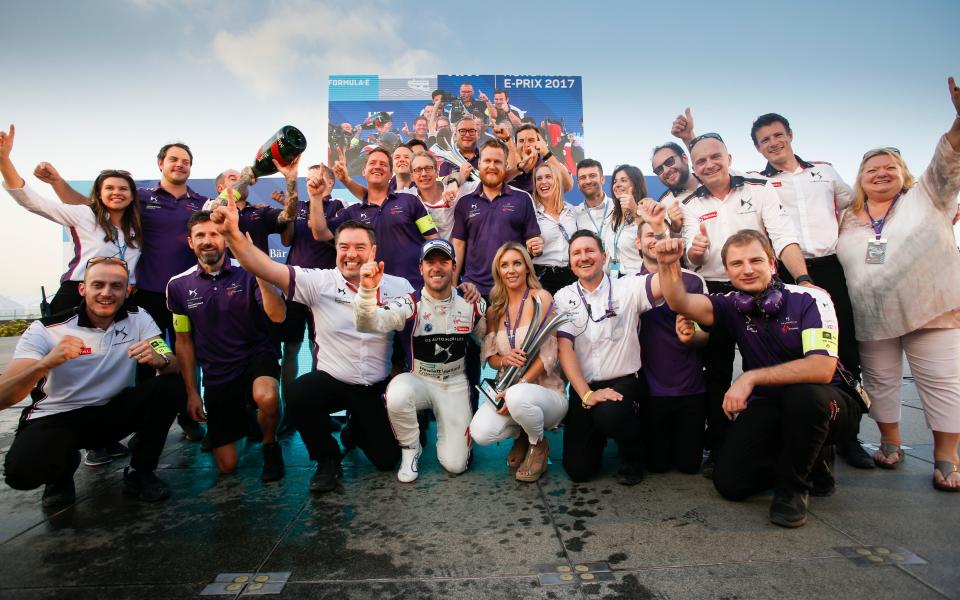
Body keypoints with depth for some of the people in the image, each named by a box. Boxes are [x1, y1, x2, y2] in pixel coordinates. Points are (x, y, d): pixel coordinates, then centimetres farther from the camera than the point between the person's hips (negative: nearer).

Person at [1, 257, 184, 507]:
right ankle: (63, 465, 9)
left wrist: (159, 360, -38)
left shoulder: (138, 318, -6)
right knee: (21, 470, -32)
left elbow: (175, 367, -14)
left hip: (113, 412, 2)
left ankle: (139, 473, -4)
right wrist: (47, 363, -39)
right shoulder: (45, 330, -13)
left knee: (171, 385, -23)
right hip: (56, 418, -2)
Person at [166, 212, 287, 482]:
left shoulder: (247, 273, -10)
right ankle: (241, 416, 37)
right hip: (216, 373, 3)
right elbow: (184, 341, 8)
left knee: (267, 397, -40)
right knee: (226, 466, 2)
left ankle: (270, 444, -4)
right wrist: (191, 392, 7)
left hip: (257, 355, -2)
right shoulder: (178, 285, -1)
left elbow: (278, 316, -23)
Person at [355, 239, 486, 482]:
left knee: (455, 464, -8)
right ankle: (411, 448, -6)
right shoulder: (409, 305, -16)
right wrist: (367, 289, -51)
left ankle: (447, 428, 28)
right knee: (397, 393, -38)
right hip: (417, 381, -1)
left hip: (455, 386, 2)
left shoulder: (471, 305, -5)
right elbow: (369, 324, -34)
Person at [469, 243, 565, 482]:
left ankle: (538, 444, -2)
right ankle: (520, 435, 13)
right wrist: (504, 360, -16)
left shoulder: (541, 298, -7)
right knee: (480, 432, -23)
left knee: (518, 397, -38)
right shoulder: (494, 310, 8)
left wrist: (517, 386, -20)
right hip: (508, 390, 4)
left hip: (546, 389, -4)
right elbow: (490, 357, 8)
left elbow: (548, 355, -12)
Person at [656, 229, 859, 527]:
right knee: (730, 482, -11)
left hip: (823, 405, -3)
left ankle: (794, 484, -10)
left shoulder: (809, 299, -15)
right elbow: (680, 302, -18)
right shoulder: (732, 306, -3)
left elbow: (822, 369, -27)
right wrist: (668, 265, -36)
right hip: (768, 407, 3)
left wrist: (751, 377, -29)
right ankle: (808, 460, 17)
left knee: (805, 395, -38)